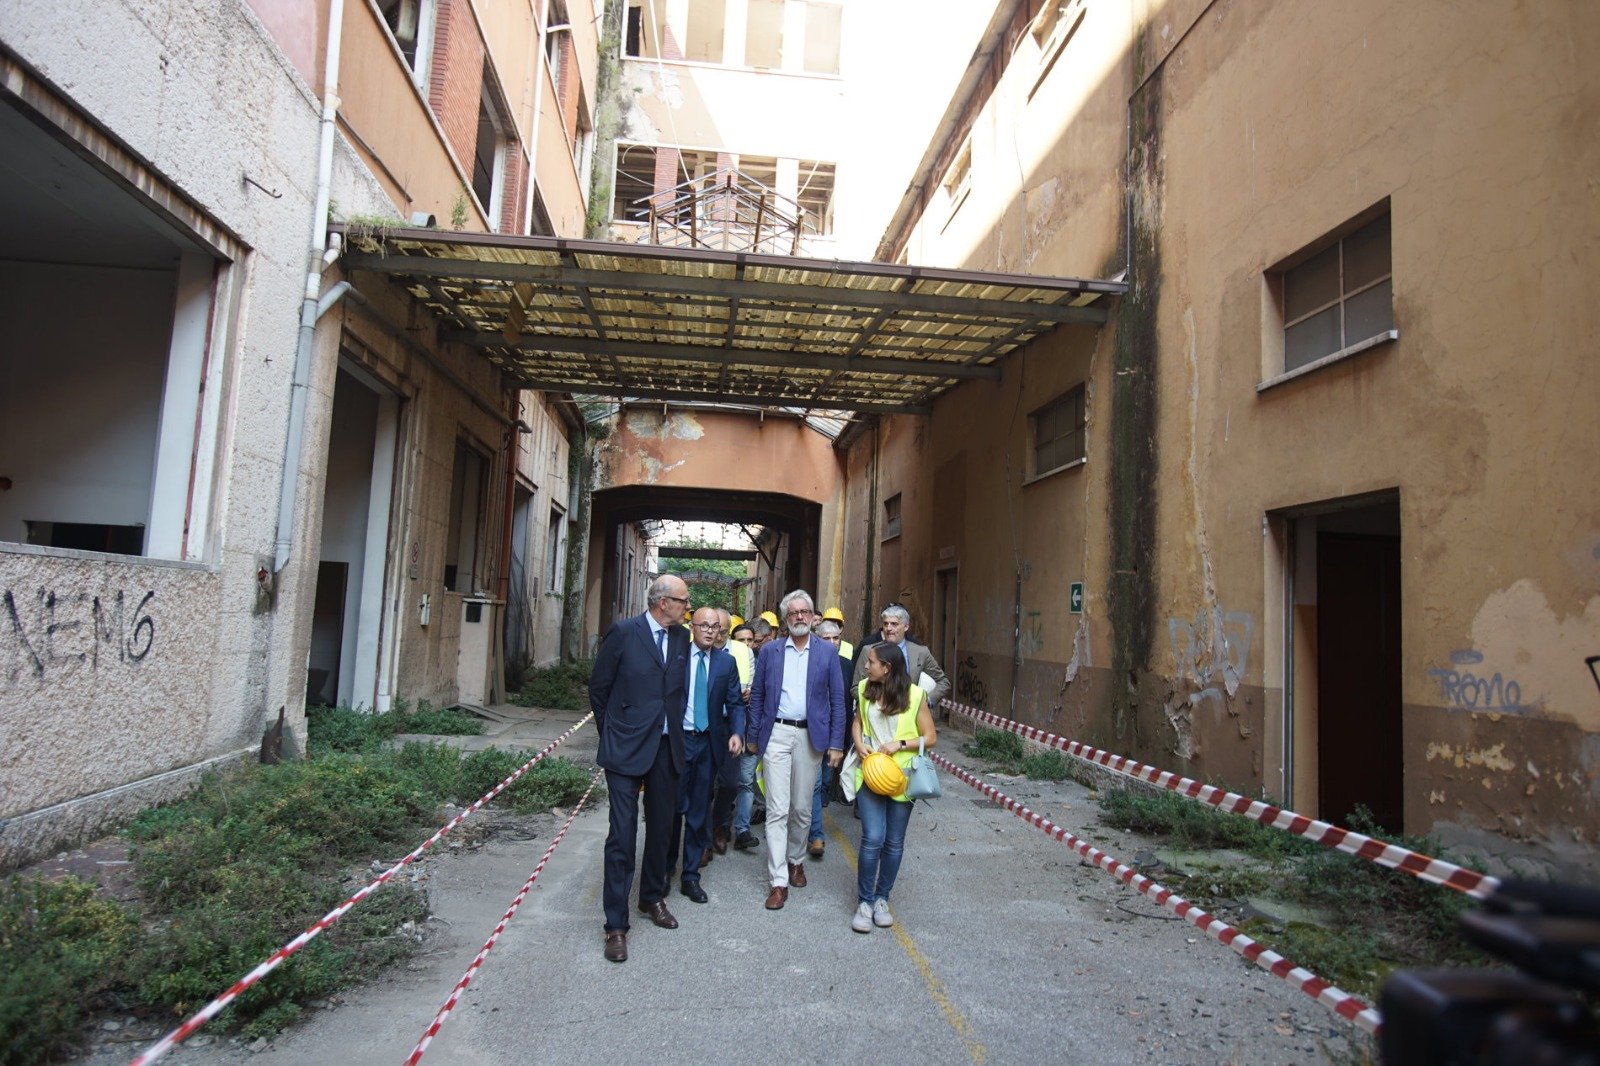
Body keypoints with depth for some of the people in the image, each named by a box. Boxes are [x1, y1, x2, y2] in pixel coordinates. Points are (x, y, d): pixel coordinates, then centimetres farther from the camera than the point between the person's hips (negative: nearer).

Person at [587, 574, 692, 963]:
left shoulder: (682, 638, 5)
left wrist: (675, 730, 13)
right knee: (622, 833, -5)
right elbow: (598, 687, -1)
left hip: (667, 747, 5)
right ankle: (616, 924, 5)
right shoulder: (624, 632, -9)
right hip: (627, 748, -5)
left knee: (661, 827, 16)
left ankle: (653, 897, 36)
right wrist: (611, 733, 5)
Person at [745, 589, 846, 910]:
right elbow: (756, 696, 8)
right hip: (776, 734, 0)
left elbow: (837, 699, 3)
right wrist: (753, 737, 5)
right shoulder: (769, 651, 5)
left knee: (801, 808, 12)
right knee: (777, 809, -3)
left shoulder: (827, 652, 3)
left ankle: (796, 860, 34)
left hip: (811, 736, 0)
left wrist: (836, 743, -2)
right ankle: (778, 881, 3)